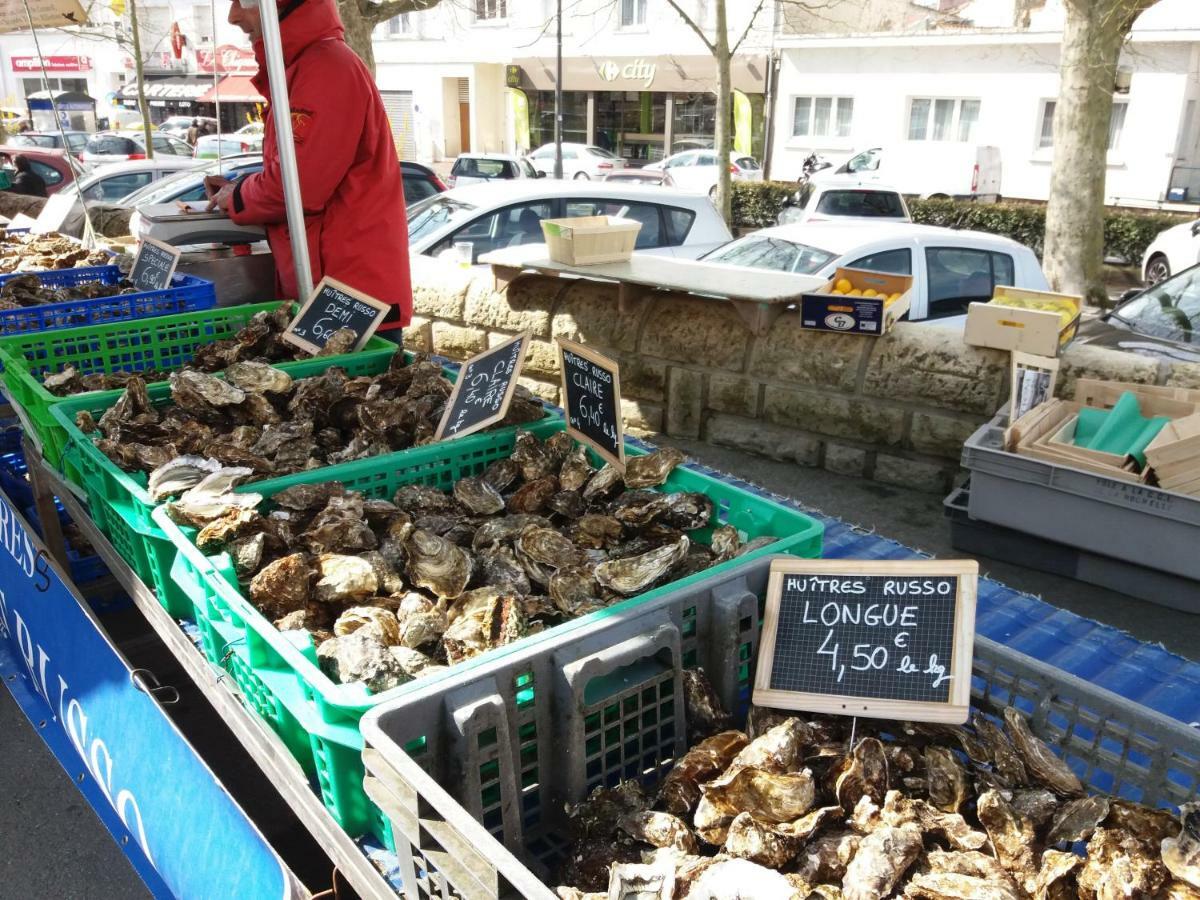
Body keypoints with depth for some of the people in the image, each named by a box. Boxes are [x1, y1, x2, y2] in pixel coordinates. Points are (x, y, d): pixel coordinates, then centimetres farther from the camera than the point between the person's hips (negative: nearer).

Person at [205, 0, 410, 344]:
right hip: (330, 289, 10)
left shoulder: (325, 68, -15)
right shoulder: (303, 67, 17)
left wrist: (234, 199, -1)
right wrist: (239, 188, 10)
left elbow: (297, 187, -20)